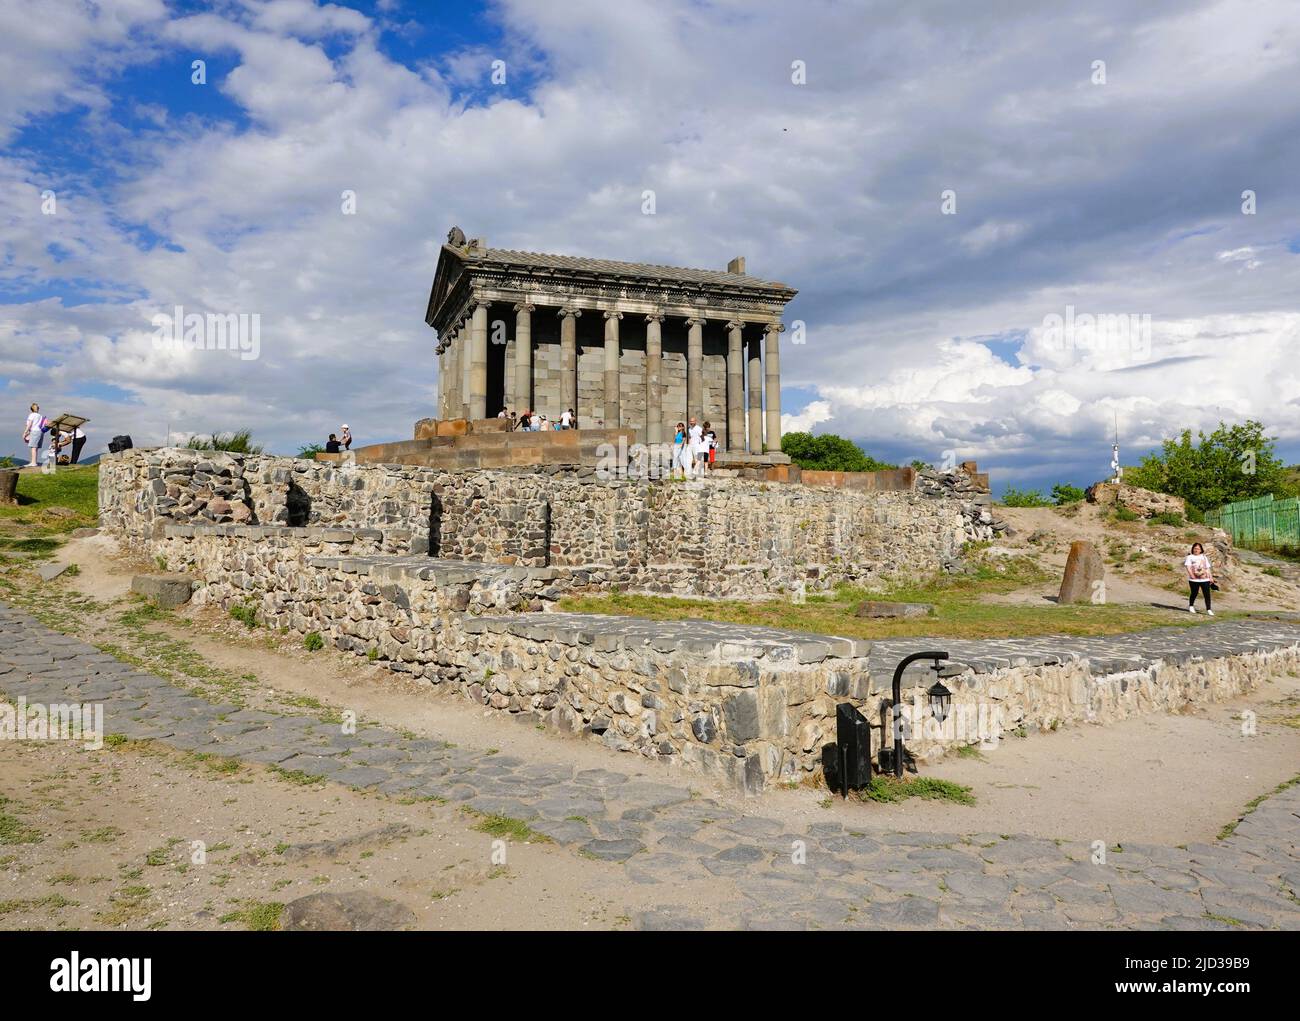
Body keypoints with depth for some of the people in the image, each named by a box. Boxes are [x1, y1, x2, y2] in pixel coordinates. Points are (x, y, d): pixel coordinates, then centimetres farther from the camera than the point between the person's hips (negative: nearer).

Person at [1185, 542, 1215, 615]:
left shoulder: (1204, 557, 17)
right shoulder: (1190, 557, 4)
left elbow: (1208, 568, 18)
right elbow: (1188, 567, -7)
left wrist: (1211, 577, 12)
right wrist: (1192, 575, -20)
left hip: (1205, 579, 3)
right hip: (1194, 579, -3)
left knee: (1207, 594, -4)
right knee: (1194, 593, 4)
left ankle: (1208, 609, -1)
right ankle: (1191, 606, 27)